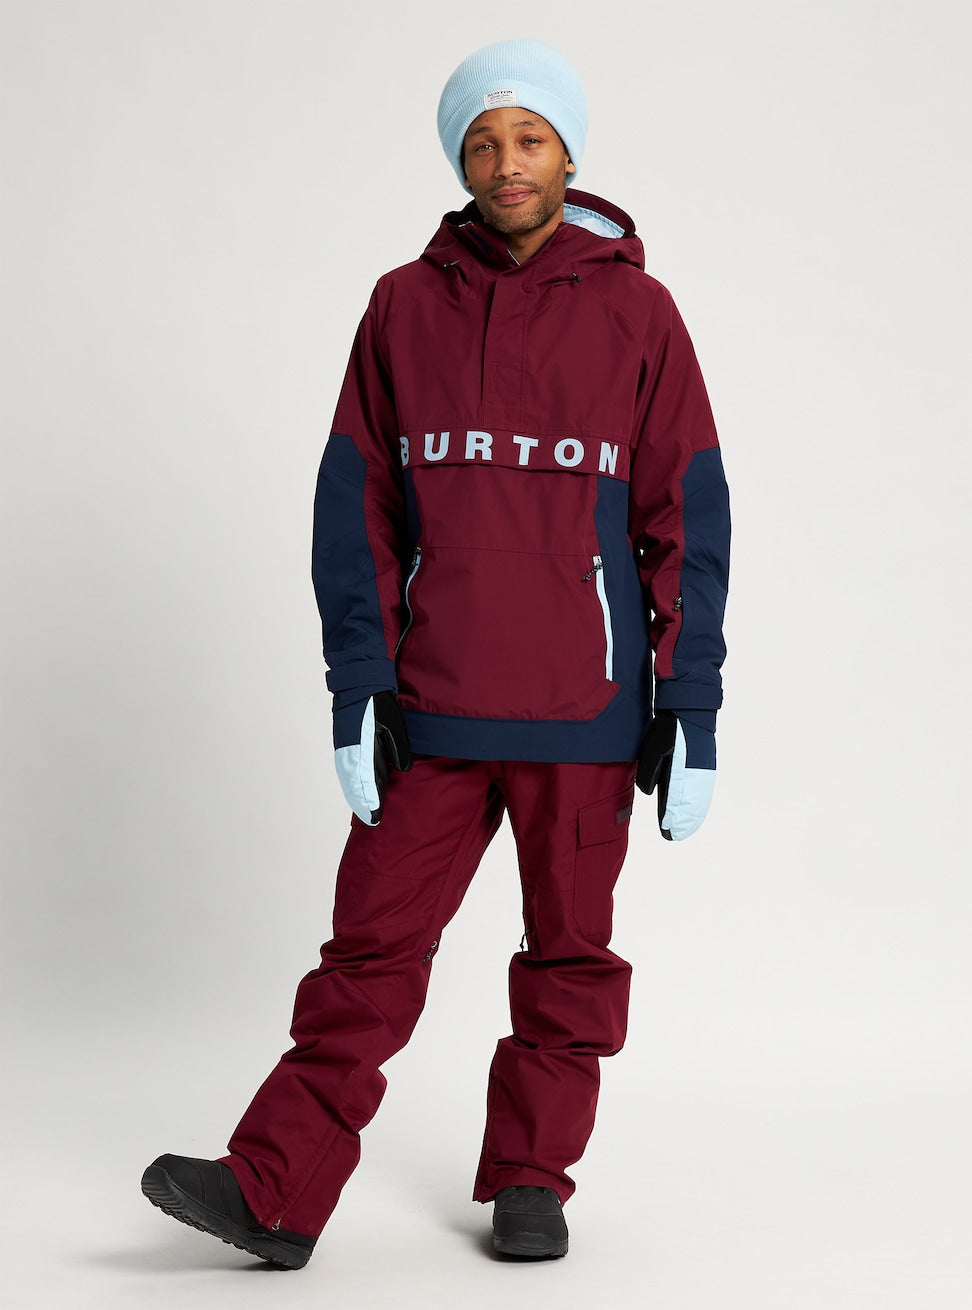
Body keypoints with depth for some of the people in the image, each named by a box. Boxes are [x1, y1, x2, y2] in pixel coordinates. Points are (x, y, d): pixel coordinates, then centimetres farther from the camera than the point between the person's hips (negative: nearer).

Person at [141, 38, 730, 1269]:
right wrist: (356, 692, -4)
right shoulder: (405, 305, 4)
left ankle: (530, 1182, 22)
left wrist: (691, 713, -3)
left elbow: (686, 523, 0)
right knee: (373, 944, 2)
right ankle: (275, 1192, 5)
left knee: (569, 953, 8)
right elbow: (355, 507, 3)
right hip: (434, 706, 1)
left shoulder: (636, 312, 0)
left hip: (585, 709, -1)